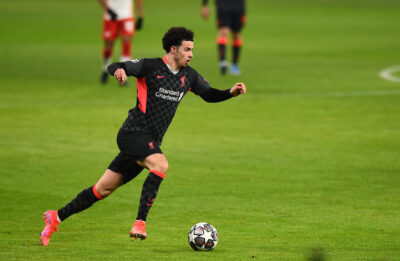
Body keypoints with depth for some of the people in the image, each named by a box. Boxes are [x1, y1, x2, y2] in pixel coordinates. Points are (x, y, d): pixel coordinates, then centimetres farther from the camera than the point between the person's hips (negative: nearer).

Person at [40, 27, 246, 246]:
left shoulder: (188, 76, 10)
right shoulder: (151, 67, -8)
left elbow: (209, 95, 19)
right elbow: (113, 67, -7)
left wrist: (231, 92, 1)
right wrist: (119, 70, -31)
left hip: (151, 142, 7)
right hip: (134, 134, -7)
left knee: (103, 189, 8)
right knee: (161, 165, -32)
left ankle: (57, 217, 19)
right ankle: (140, 223, -30)